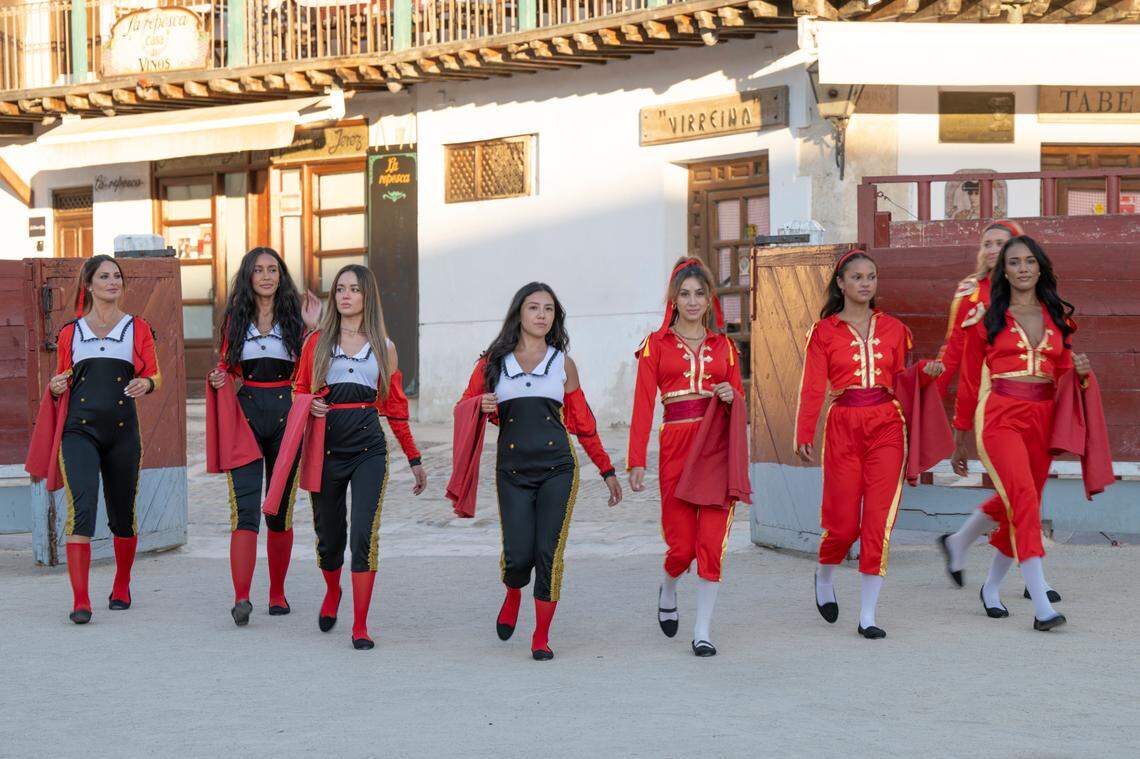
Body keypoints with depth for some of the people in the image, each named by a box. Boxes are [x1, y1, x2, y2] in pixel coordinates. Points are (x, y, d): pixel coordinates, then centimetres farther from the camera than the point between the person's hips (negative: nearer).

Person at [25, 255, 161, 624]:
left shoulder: (138, 328, 10)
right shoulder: (70, 332, 12)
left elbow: (155, 375, 10)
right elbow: (63, 378, 20)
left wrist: (146, 384, -12)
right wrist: (55, 388, -2)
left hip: (122, 430, 1)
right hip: (79, 430, -1)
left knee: (123, 513, 9)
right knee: (81, 508, -16)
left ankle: (122, 587, 31)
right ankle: (80, 601, -19)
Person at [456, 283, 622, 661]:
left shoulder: (563, 363, 9)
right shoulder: (493, 361, 8)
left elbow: (583, 423, 15)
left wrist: (607, 470, 14)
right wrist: (483, 407, -12)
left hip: (557, 469, 0)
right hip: (513, 470, 0)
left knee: (549, 554, -7)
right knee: (518, 555, -8)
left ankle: (542, 636, 7)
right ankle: (513, 595, 29)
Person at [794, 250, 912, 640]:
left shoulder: (893, 329, 10)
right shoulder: (824, 331, 3)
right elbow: (812, 387, -3)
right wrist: (804, 435, -12)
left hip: (887, 427, 2)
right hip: (843, 428, -1)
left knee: (879, 520, -6)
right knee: (844, 522, 0)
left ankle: (868, 615, 0)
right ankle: (824, 577, 33)